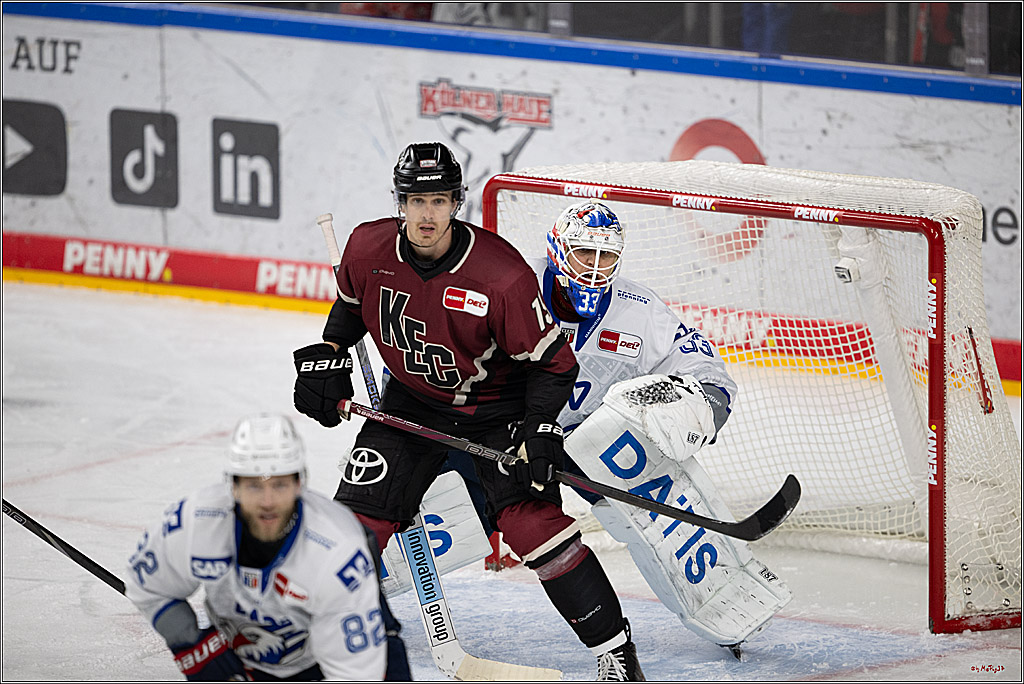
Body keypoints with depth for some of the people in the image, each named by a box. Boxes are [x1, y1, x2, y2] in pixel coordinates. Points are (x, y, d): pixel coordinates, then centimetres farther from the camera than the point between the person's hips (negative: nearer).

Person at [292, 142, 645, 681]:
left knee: (532, 520, -17)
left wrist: (540, 435, -25)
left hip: (496, 404, -4)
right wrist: (327, 356, 0)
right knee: (360, 514, -3)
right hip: (412, 402, 4)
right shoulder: (368, 249, -15)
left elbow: (548, 359, -18)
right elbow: (351, 303, 10)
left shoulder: (501, 273, -28)